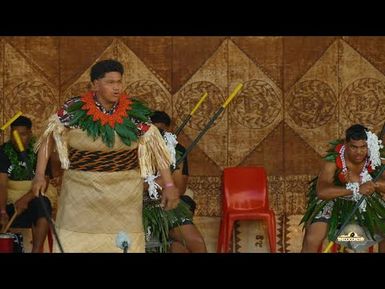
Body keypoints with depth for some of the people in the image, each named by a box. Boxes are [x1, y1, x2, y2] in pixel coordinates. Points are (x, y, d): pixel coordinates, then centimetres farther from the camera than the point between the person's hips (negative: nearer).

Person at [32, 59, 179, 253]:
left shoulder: (134, 112, -5)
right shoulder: (74, 110, -7)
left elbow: (155, 146, -3)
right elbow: (48, 137, 0)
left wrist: (169, 185, -8)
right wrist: (39, 175, -7)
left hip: (124, 193, 1)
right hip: (82, 191, 0)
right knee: (72, 243, 0)